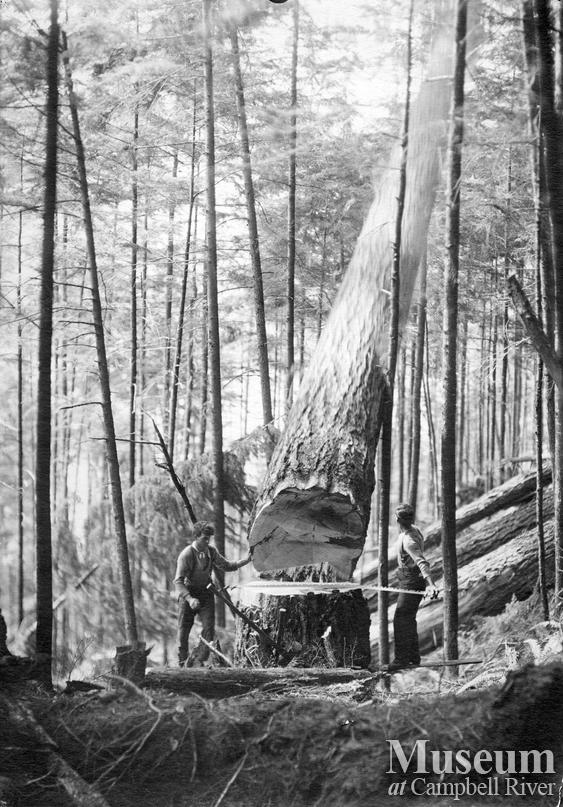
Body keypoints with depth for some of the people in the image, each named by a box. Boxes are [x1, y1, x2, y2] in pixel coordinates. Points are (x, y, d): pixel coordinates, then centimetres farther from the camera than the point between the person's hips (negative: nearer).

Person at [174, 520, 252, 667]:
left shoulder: (211, 551, -3)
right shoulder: (186, 555, -20)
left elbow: (227, 566, 9)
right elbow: (178, 581, -23)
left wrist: (246, 561, -6)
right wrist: (189, 598, -36)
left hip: (206, 593, 4)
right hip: (188, 594, -4)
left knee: (209, 629, -8)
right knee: (183, 631, 3)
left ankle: (199, 660, -1)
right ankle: (182, 663, 19)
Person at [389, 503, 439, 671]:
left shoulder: (409, 540, -26)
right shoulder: (414, 529, 4)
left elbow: (422, 563, -39)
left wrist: (431, 584, -51)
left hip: (412, 581, -10)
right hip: (411, 580, 10)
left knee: (401, 619, -10)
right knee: (408, 619, 17)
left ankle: (402, 659, -8)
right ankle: (413, 657, 26)